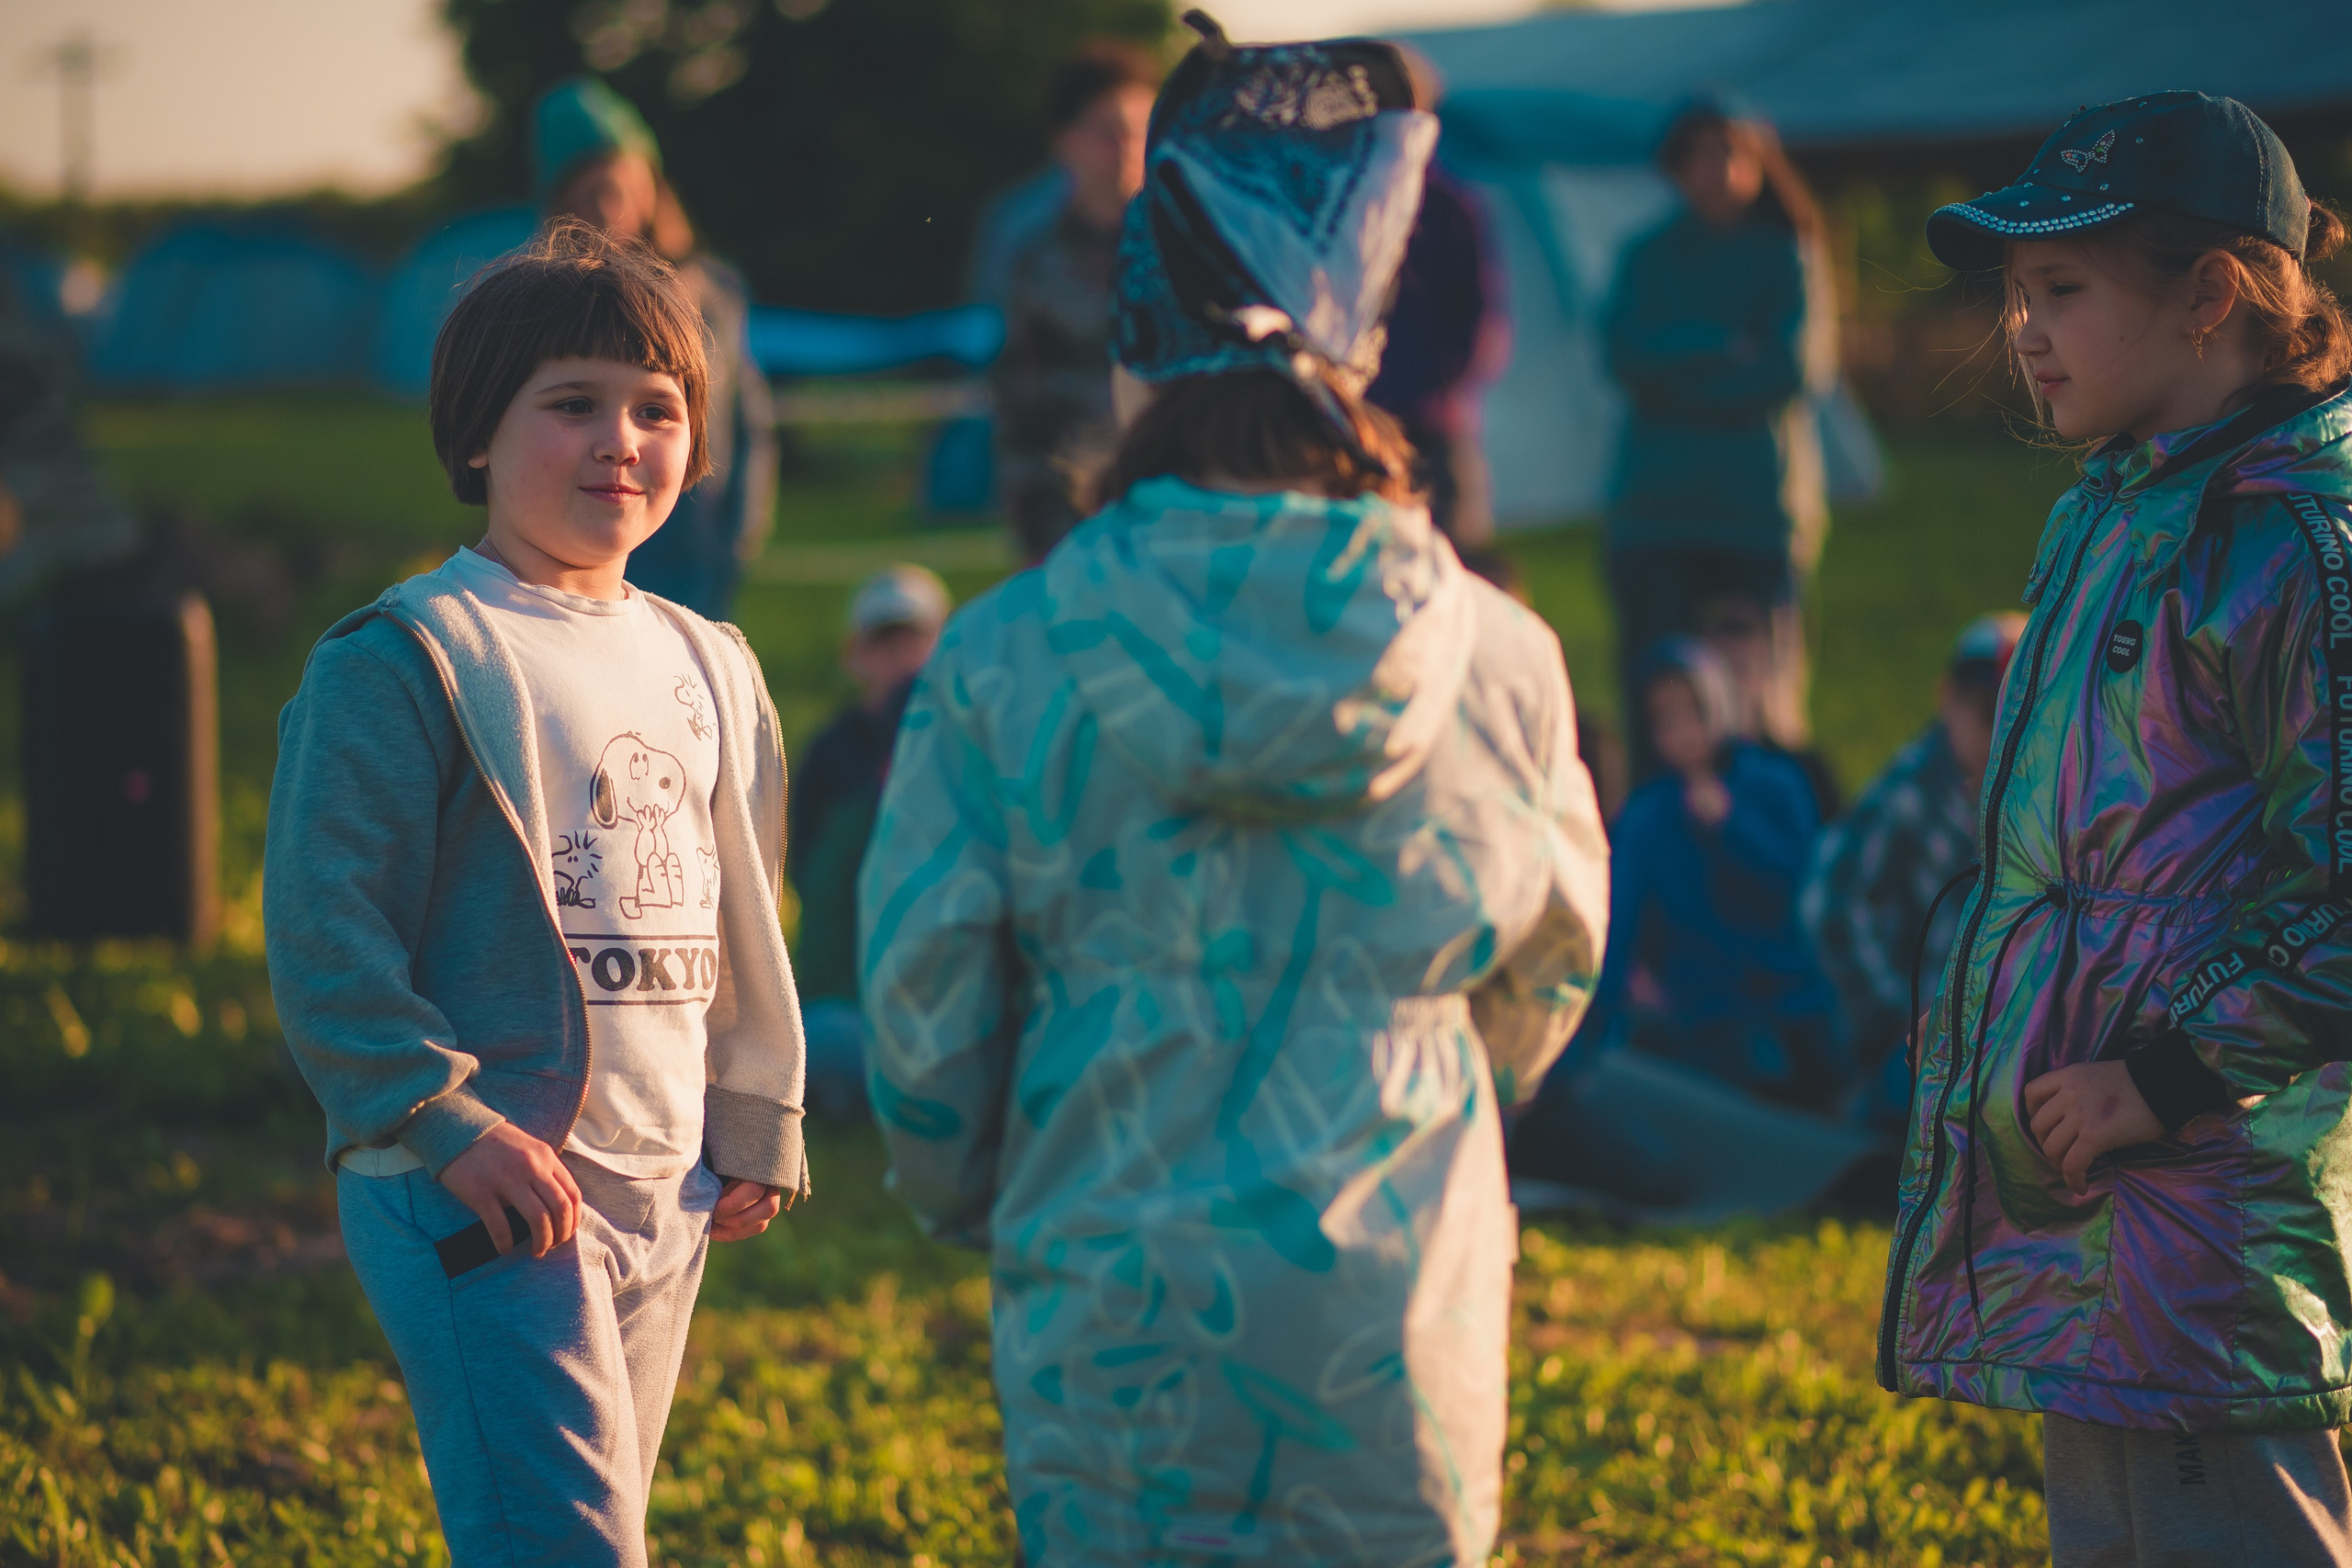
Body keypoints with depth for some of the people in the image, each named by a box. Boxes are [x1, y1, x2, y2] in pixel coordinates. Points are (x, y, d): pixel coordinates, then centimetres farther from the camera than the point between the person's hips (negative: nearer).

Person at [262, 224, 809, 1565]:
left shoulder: (708, 668, 16)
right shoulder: (405, 661, -7)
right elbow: (325, 935, -13)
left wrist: (758, 1128, 20)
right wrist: (447, 1125, -21)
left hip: (664, 1196, 8)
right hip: (482, 1197, -8)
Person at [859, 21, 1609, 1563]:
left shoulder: (1003, 659, -7)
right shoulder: (1493, 656, -3)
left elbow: (922, 993, 0)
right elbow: (1549, 969, 13)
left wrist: (970, 1199, 20)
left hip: (1112, 1294, -1)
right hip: (1400, 1303, 1)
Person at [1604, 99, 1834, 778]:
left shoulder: (1785, 256, 7)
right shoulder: (1650, 258, 13)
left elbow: (1793, 365, -6)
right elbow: (1628, 357, -2)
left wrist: (1681, 364, -3)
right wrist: (1723, 350, -10)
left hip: (1761, 507, -2)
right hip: (1656, 511, 2)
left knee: (1766, 700, -5)